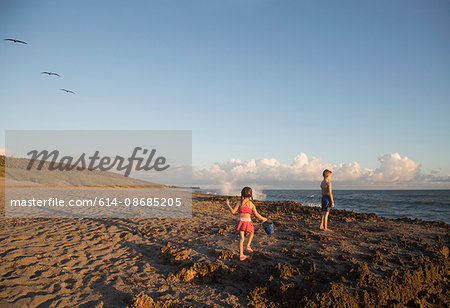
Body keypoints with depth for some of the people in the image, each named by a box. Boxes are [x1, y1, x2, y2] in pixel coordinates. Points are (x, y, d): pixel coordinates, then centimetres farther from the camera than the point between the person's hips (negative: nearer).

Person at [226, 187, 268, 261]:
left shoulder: (239, 203, 5)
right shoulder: (252, 204, 6)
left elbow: (233, 211, 4)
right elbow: (256, 214, 12)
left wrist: (228, 204, 17)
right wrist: (263, 218, 29)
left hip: (240, 221, 1)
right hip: (247, 221, -1)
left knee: (241, 238, 11)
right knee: (252, 233, 30)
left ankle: (241, 255, 9)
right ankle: (248, 246, 17)